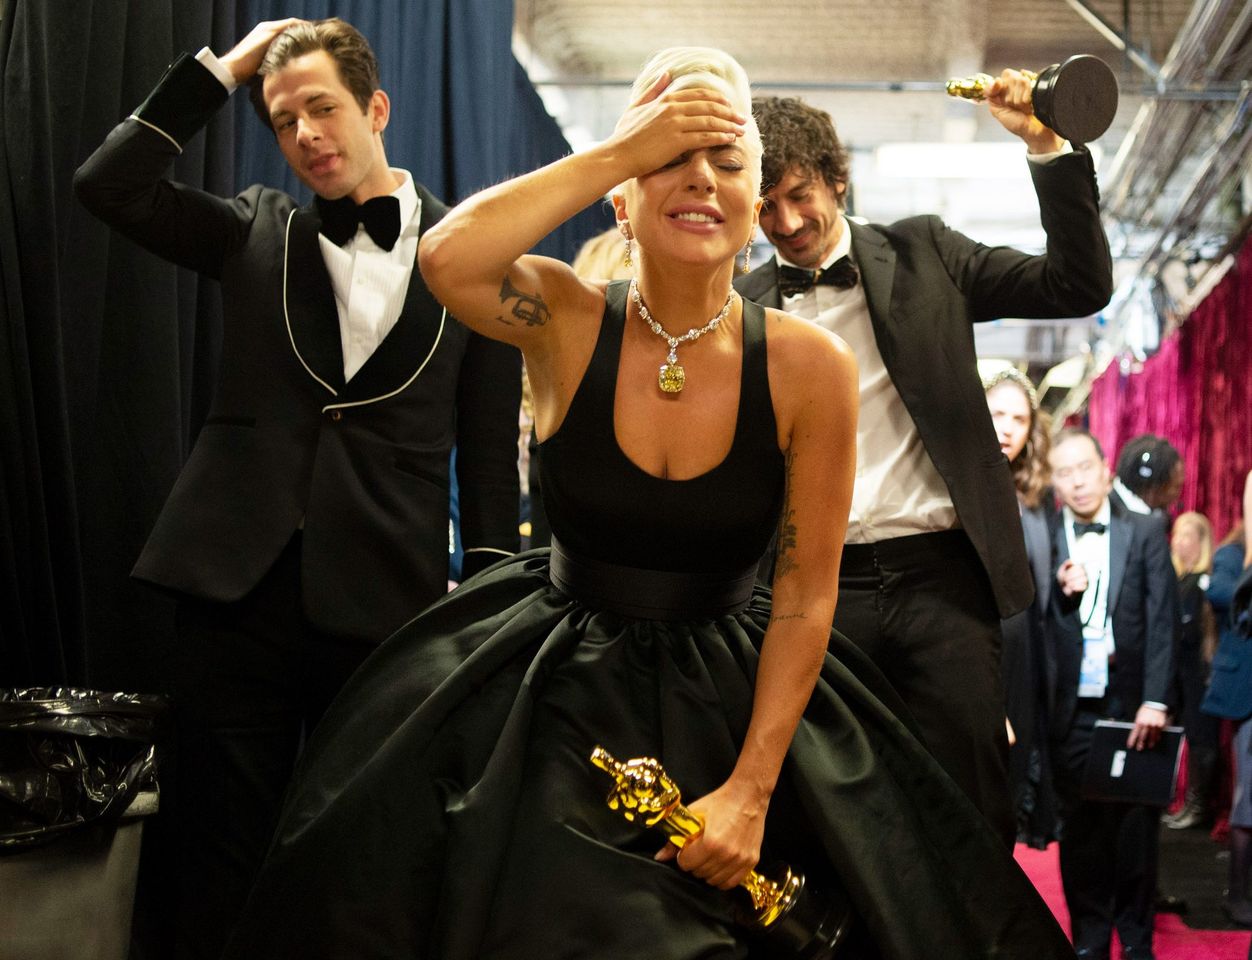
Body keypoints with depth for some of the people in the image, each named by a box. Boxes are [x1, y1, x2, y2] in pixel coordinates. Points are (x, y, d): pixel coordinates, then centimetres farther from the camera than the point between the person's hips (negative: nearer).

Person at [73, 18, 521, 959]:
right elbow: (107, 186, -1)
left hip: (385, 601, -1)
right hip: (239, 591, 2)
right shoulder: (257, 230, 10)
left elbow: (490, 444, 4)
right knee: (223, 856, 7)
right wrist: (222, 68, 0)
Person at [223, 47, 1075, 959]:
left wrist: (751, 788, -17)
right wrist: (619, 151, -29)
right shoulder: (567, 321, -12)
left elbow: (807, 595, -11)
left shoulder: (811, 366, -13)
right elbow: (447, 259, -34)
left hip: (734, 701, 0)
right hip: (556, 691, 0)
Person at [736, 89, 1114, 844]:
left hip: (940, 576, 0)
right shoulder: (743, 308, 8)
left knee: (970, 808, 1)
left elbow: (1081, 287, 3)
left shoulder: (921, 253, 8)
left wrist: (1046, 146, -5)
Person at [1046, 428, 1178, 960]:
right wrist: (1061, 592, -18)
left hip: (1132, 706, 0)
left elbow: (1162, 621, -2)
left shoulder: (1145, 531, 2)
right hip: (1072, 710, 1)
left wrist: (1155, 701, -9)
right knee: (1080, 830, 7)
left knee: (1136, 830, 6)